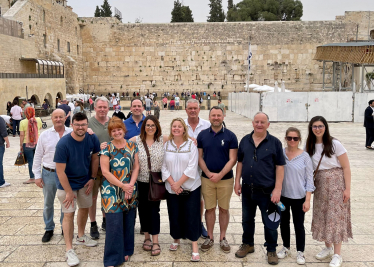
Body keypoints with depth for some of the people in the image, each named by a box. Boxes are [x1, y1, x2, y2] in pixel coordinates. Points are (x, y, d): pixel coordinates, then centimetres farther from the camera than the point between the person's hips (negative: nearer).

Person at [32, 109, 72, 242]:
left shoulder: (72, 133, -3)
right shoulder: (45, 135, 1)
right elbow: (38, 156, 3)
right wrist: (37, 175, 1)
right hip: (49, 173, 1)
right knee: (48, 203, 13)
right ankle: (49, 229, 30)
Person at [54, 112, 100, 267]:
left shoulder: (92, 139, -13)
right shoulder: (63, 144, -26)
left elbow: (95, 158, 3)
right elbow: (60, 171, -22)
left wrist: (92, 178, -1)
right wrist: (69, 192, -19)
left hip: (85, 182, 5)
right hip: (67, 183, -5)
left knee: (85, 208, 18)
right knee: (69, 214, -3)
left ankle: (81, 237, 41)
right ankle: (69, 250, 6)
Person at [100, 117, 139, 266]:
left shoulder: (132, 146, 5)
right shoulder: (107, 148, -5)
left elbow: (136, 166, 5)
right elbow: (105, 171, -9)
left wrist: (131, 184, -9)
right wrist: (122, 185, -12)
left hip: (130, 190, 3)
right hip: (112, 191, -3)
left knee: (128, 223, 9)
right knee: (114, 223, -4)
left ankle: (126, 251, 27)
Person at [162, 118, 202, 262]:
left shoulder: (191, 144, -5)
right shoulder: (166, 145, 2)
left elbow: (192, 167, -11)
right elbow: (164, 167, 0)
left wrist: (179, 183, -14)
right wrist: (172, 183, -11)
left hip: (190, 187, -2)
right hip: (171, 188, 2)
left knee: (192, 215, -1)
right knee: (174, 215, 10)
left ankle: (195, 246, 9)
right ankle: (176, 239, 33)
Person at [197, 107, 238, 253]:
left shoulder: (230, 136, -4)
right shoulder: (202, 135, 2)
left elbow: (232, 159, -7)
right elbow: (199, 157, 3)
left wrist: (220, 175, -15)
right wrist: (208, 173, -10)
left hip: (225, 179, -1)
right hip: (207, 179, 1)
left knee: (224, 209, 9)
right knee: (209, 208, 9)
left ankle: (222, 238, 23)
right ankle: (210, 237, 23)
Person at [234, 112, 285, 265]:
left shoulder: (275, 142, -6)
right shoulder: (245, 140, 4)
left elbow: (280, 166, -7)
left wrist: (277, 189, -11)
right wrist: (237, 181, 7)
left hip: (267, 191, -4)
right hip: (247, 189, 4)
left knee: (270, 223, 7)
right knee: (247, 219, 18)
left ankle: (271, 250, 25)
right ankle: (248, 244, 37)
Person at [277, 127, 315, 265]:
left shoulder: (304, 156, -8)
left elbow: (309, 179, -6)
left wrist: (307, 200, -8)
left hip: (299, 197, -2)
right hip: (282, 196, 3)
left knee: (299, 225, 8)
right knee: (284, 222, 16)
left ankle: (300, 252, 25)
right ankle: (286, 248, 35)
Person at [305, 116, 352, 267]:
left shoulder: (334, 144, -11)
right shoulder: (309, 147, 4)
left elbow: (346, 167, -9)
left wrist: (347, 189, -12)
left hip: (336, 184, -5)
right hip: (319, 185, 5)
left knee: (336, 217, -3)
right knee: (321, 216, 10)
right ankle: (328, 248, 28)